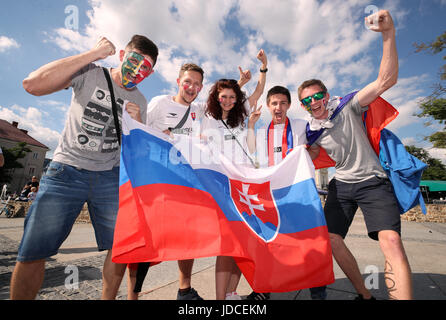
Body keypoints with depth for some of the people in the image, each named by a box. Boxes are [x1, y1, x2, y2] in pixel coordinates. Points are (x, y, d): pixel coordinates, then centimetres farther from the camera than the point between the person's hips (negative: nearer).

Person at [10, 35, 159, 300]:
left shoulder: (140, 102, 9)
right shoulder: (89, 73, -1)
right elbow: (33, 84, -18)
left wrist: (137, 124, -10)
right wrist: (92, 54, -15)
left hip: (110, 177, 3)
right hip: (66, 171, -2)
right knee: (32, 253, -4)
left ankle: (108, 298, 23)